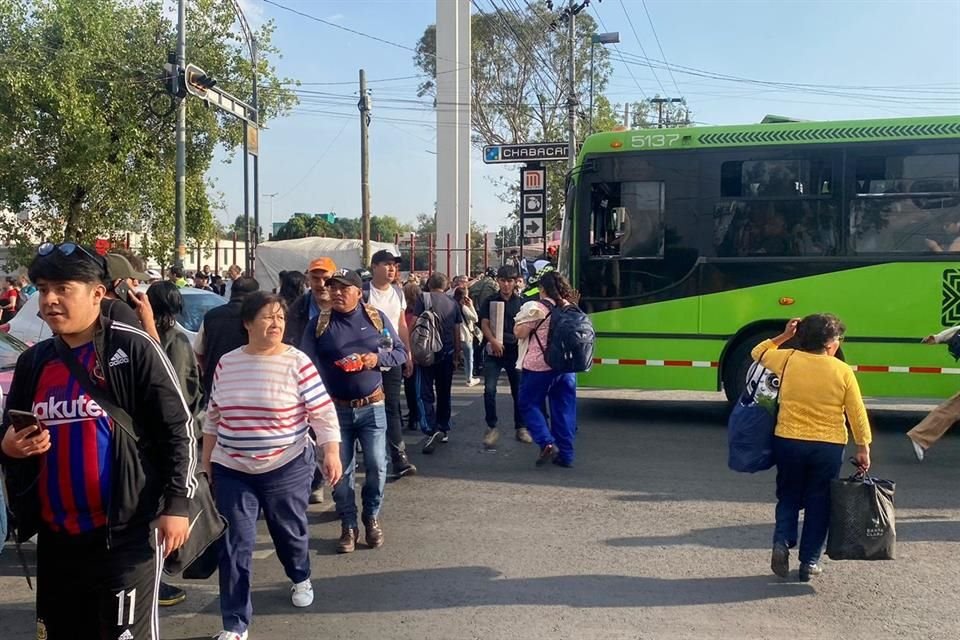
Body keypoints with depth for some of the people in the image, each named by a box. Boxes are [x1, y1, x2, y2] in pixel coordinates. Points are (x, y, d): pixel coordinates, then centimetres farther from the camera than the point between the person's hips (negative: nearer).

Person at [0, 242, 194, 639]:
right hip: (56, 538, 7)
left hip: (126, 533, -6)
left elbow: (177, 429, -10)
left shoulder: (133, 349, -10)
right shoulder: (33, 361, 8)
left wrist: (177, 502, -13)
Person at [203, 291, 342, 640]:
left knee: (290, 530, 16)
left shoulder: (296, 362, -11)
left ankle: (301, 578, 48)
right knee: (234, 545, 2)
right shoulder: (227, 363, 1)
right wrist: (206, 458, 13)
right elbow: (213, 416, 11)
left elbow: (323, 412, -9)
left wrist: (331, 452, -15)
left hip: (286, 467, -2)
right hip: (232, 470, 3)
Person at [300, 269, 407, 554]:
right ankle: (348, 526, 20)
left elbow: (400, 352, 7)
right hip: (336, 408, 0)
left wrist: (377, 357, -14)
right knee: (340, 470, 4)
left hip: (372, 407, 0)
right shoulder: (319, 324, -2)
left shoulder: (377, 317, 1)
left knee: (376, 466, 0)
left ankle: (372, 517, 24)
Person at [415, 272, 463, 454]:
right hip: (447, 353, 4)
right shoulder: (452, 303, 8)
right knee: (444, 392, 16)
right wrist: (456, 355, 18)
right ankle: (444, 430, 23)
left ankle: (431, 430, -19)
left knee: (425, 393, -4)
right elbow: (457, 332, 11)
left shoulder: (423, 298, -4)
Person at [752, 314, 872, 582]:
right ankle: (810, 562, 15)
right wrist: (863, 447, 6)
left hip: (788, 442, 1)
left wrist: (784, 336, 16)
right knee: (818, 503, 12)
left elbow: (758, 353, 16)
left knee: (788, 497, 18)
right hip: (828, 447, -1)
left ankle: (782, 542, -3)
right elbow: (857, 413, -2)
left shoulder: (788, 359, -4)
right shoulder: (843, 371, -6)